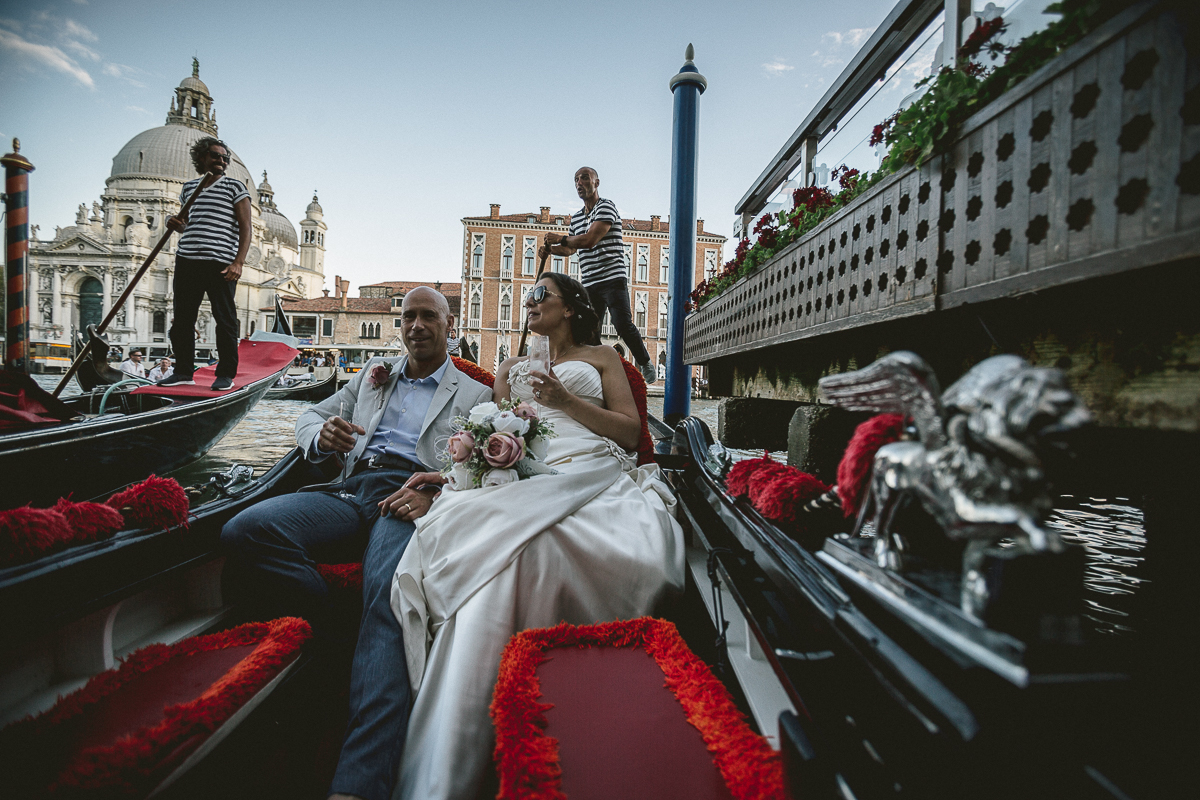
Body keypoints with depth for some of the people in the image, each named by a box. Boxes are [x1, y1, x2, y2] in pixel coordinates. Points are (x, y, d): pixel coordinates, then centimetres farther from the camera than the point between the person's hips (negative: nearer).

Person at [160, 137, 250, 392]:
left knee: (225, 320, -4)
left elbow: (245, 228, -5)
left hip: (220, 264, -5)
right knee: (182, 319, 6)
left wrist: (238, 263, -16)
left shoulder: (235, 187, 4)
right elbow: (185, 224, 29)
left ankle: (226, 374, 3)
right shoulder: (189, 187, 19)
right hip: (186, 260, 6)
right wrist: (175, 223, 3)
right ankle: (184, 371, 16)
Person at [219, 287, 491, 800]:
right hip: (352, 493, 5)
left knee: (388, 599, -33)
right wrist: (322, 436, 3)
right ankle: (336, 638, -14)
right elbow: (309, 418, 30)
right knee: (244, 531, -23)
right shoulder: (371, 376, 31)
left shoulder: (475, 396, 18)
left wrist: (434, 494, -15)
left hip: (411, 500, -4)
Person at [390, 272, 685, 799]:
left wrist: (566, 401, 1)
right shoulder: (510, 369, 34)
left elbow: (631, 432, 11)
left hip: (591, 472, -2)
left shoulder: (601, 358, 24)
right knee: (499, 545, -34)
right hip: (522, 480, 3)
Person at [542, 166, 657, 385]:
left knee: (623, 326, -16)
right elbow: (571, 249, 30)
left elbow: (589, 240, -17)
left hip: (612, 279, -7)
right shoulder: (576, 217, 20)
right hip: (589, 284, 7)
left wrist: (560, 238, -3)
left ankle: (646, 364, 5)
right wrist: (551, 249, 10)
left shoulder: (606, 207, -4)